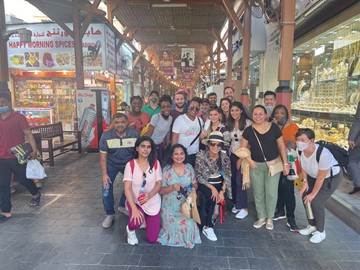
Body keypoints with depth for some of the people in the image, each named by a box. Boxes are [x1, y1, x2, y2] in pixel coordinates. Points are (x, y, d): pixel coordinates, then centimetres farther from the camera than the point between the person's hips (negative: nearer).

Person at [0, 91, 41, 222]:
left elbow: (28, 134, -11)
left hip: (17, 157, -4)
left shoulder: (18, 117, -8)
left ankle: (36, 194, 40)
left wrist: (34, 150, -21)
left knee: (24, 179, 12)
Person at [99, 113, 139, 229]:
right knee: (106, 186, -9)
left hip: (129, 164, 1)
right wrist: (104, 174, -16)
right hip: (111, 164, -1)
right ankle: (109, 214, 10)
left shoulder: (134, 134, -22)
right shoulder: (106, 136, -22)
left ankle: (123, 206, 28)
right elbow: (103, 156, -14)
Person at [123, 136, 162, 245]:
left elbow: (159, 184, -6)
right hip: (135, 201, -2)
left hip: (153, 203, 2)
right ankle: (130, 230, 6)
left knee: (152, 239, 4)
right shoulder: (130, 165, -13)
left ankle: (146, 218, 36)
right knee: (136, 223, -33)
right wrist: (134, 209, -29)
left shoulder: (156, 163, -8)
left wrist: (149, 195, -27)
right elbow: (127, 188, -18)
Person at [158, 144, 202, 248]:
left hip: (186, 204, 2)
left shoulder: (189, 168, 0)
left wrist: (193, 188, -15)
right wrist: (172, 188, -25)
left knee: (189, 225, -16)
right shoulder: (166, 170, -8)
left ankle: (187, 238, 18)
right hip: (170, 206, -2)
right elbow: (160, 190, -8)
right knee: (174, 226, -14)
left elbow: (194, 184, 8)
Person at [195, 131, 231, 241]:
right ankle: (207, 226, -9)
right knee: (211, 197, -28)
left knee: (210, 199, -24)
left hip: (219, 184, 2)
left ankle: (205, 225, -2)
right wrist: (212, 188, -19)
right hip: (204, 184, -2)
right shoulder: (201, 155, -15)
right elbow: (198, 176, -13)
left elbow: (227, 176, 0)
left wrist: (222, 190, -13)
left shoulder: (224, 157, -5)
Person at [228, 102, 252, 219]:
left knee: (240, 181, -6)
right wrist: (229, 154, 10)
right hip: (233, 155, 5)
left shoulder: (247, 123, -12)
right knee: (233, 180, 8)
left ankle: (244, 208, 6)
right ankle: (236, 204, 25)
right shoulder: (230, 123, 7)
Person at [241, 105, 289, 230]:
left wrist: (285, 163, -2)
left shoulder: (274, 127, -7)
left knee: (271, 192, 5)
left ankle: (270, 218, 27)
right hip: (256, 165, 2)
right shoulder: (248, 130, -4)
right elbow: (243, 148, 5)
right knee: (258, 193, 11)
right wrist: (249, 159, -10)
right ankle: (261, 217, 30)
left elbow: (281, 146, -1)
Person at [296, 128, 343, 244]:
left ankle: (321, 232, 12)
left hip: (331, 177, -6)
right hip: (313, 175, 6)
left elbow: (321, 178, -27)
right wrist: (305, 181, -6)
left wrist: (313, 194, -17)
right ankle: (312, 226, 24)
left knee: (316, 202, -12)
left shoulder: (323, 154, -40)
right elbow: (303, 166, 1)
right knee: (305, 198, 1)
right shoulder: (300, 150, -22)